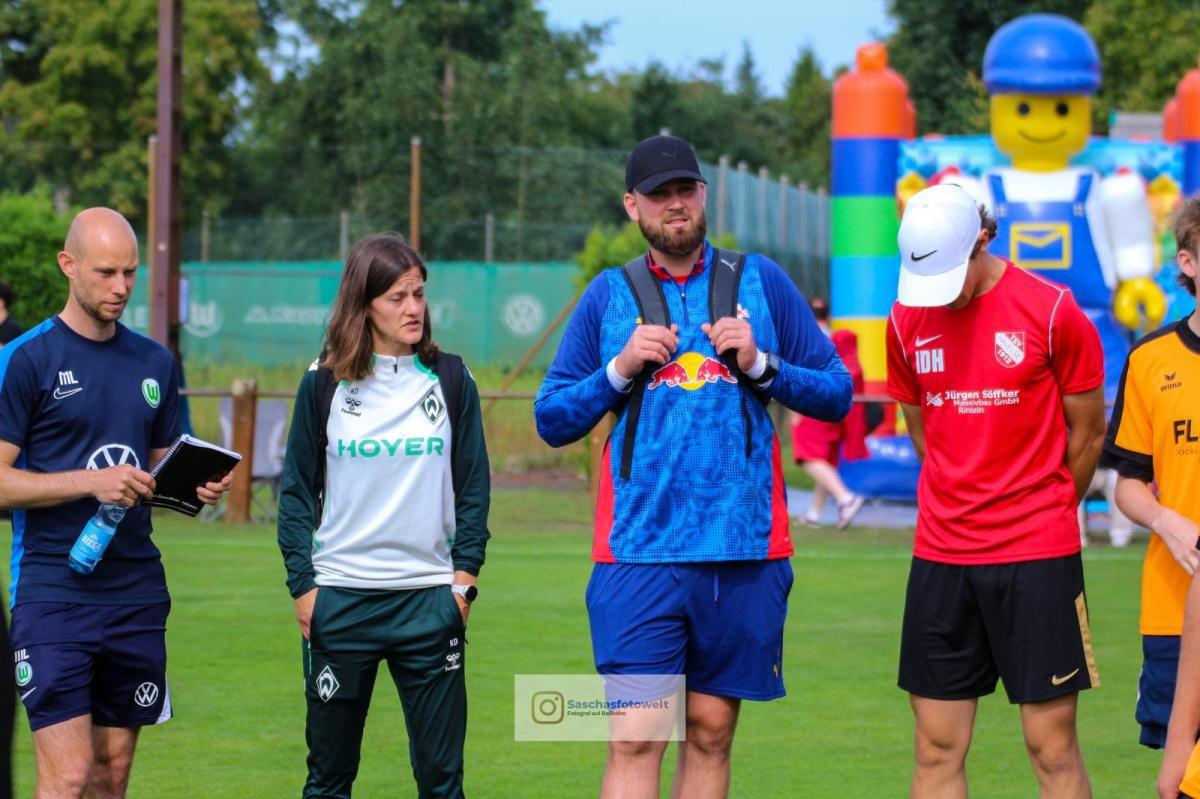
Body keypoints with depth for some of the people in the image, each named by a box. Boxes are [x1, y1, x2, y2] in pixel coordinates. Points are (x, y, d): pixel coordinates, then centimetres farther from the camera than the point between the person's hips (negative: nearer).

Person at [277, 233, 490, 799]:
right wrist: (302, 585, -2)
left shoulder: (450, 380, 5)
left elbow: (473, 486, 8)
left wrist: (464, 577, 0)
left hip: (430, 598, 1)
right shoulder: (324, 384, 2)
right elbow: (296, 490, 5)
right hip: (339, 598, 0)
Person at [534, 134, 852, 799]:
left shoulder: (760, 282, 8)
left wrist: (762, 367, -8)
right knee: (635, 738, -9)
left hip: (744, 550, 1)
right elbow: (552, 420, 8)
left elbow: (836, 394, 8)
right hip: (637, 552, -1)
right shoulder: (608, 296, 8)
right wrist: (621, 369, -6)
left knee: (711, 732, 6)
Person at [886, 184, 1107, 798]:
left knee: (1052, 748, -3)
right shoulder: (907, 321, 4)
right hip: (939, 556, 4)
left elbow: (1087, 432, 2)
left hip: (1038, 553, -4)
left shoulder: (1052, 312, -8)